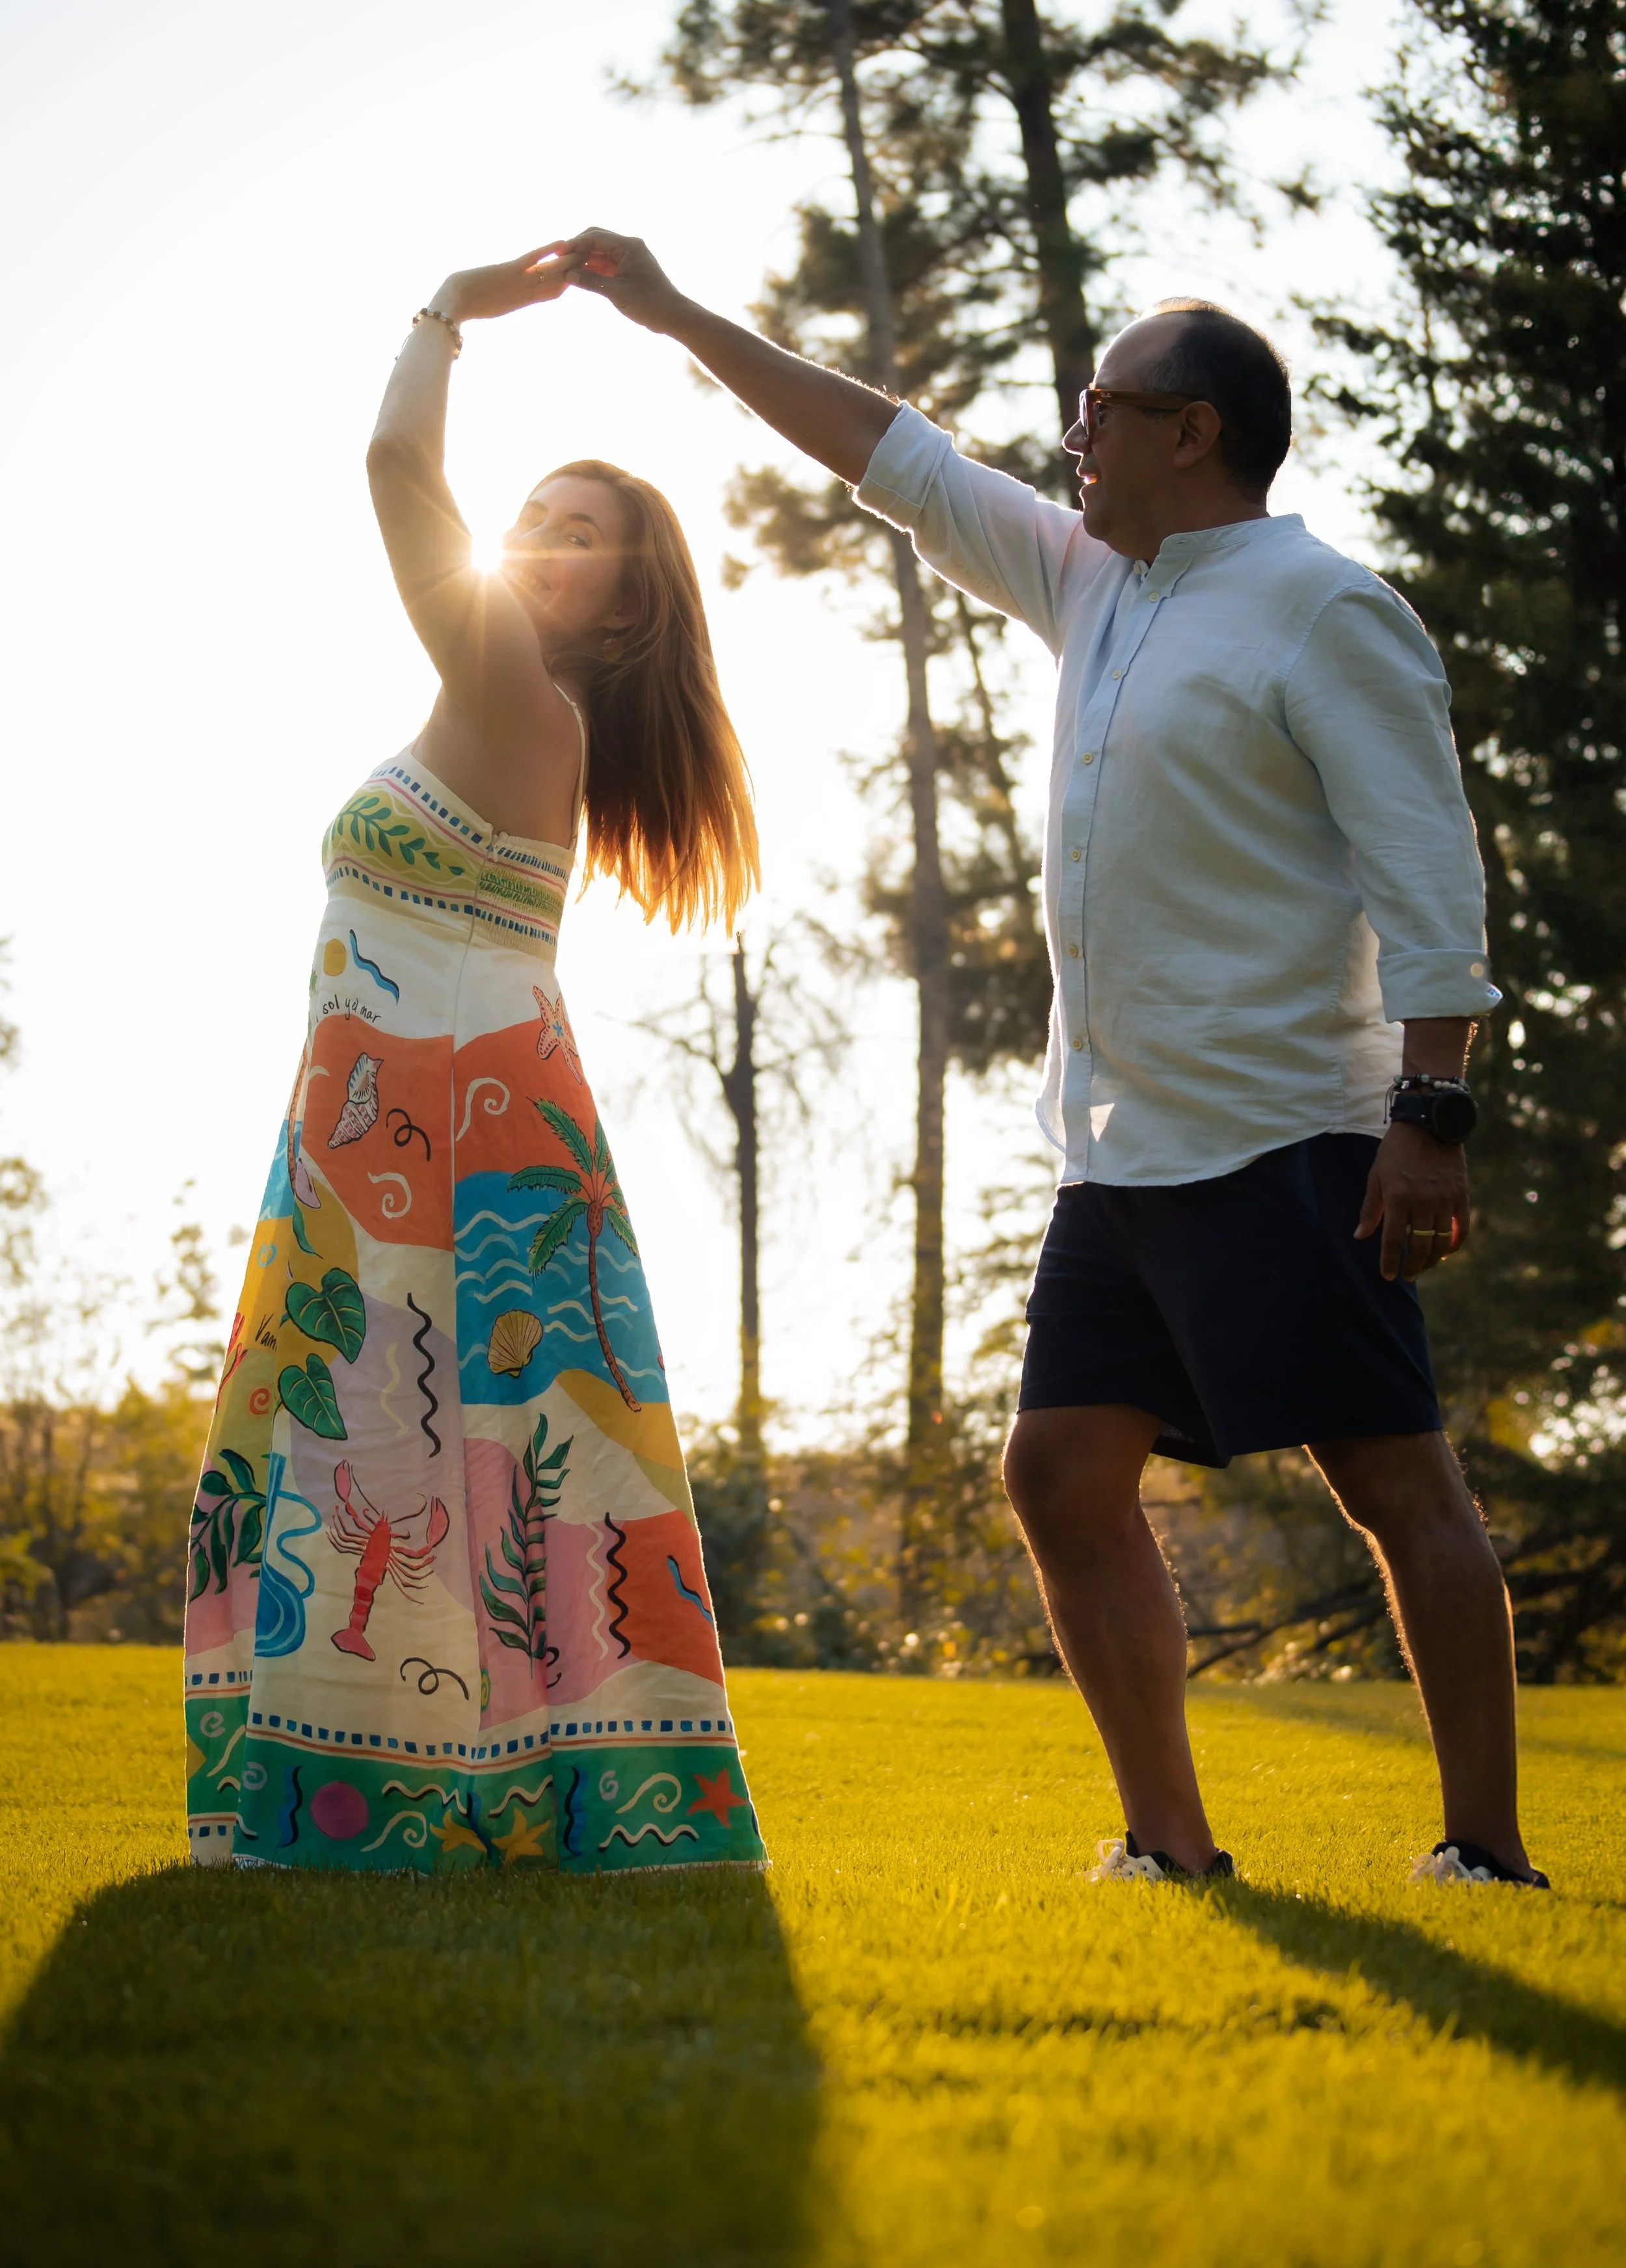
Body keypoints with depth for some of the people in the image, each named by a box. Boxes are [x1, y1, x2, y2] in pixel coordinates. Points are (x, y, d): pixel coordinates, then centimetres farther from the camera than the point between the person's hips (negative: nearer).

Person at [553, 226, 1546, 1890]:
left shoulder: (1325, 614, -9)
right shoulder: (1092, 584, 16)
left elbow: (1430, 880, -14)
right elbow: (895, 460, 23)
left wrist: (1431, 1115, -21)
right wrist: (680, 319, 24)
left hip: (1281, 1143, -9)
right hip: (1120, 1153, 9)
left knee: (1400, 1486, -8)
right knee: (1064, 1476, 5)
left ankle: (1487, 1856, -6)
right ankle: (1171, 1846, 10)